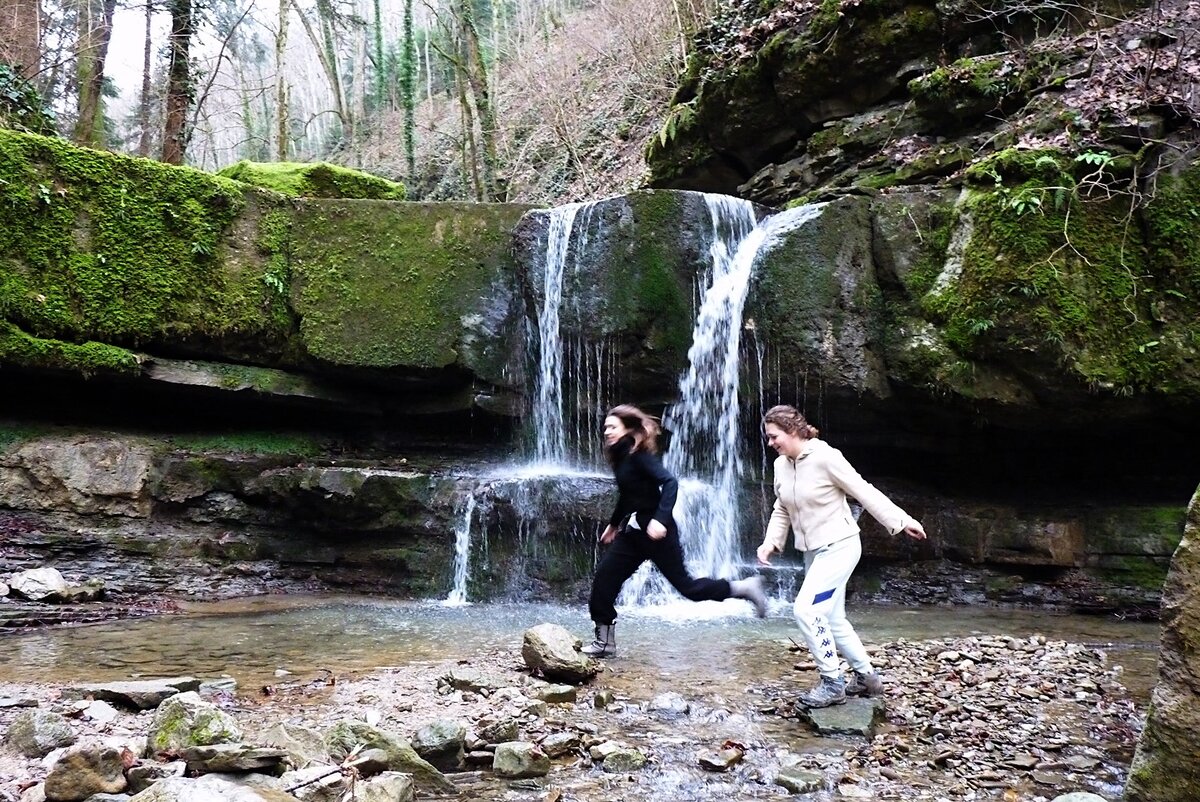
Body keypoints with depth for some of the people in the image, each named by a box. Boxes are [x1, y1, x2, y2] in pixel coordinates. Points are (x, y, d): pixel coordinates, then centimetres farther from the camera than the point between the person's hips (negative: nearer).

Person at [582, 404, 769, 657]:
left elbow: (669, 482, -26)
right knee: (604, 576, 2)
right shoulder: (620, 456, 10)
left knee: (684, 584, -3)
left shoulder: (640, 454, -15)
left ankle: (744, 588, 11)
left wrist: (660, 518, -36)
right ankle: (604, 640, 9)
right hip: (633, 530, 9)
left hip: (655, 530, -9)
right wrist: (614, 523, 35)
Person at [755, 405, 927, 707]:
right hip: (814, 551, 8)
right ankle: (866, 677, 32)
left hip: (839, 546, -8)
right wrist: (771, 541, -1)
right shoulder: (781, 465, 2)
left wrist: (901, 521, -8)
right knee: (831, 619, 15)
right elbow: (782, 510, 12)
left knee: (806, 610, -17)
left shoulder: (825, 457, -19)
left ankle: (832, 683, -4)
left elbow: (864, 492, -13)